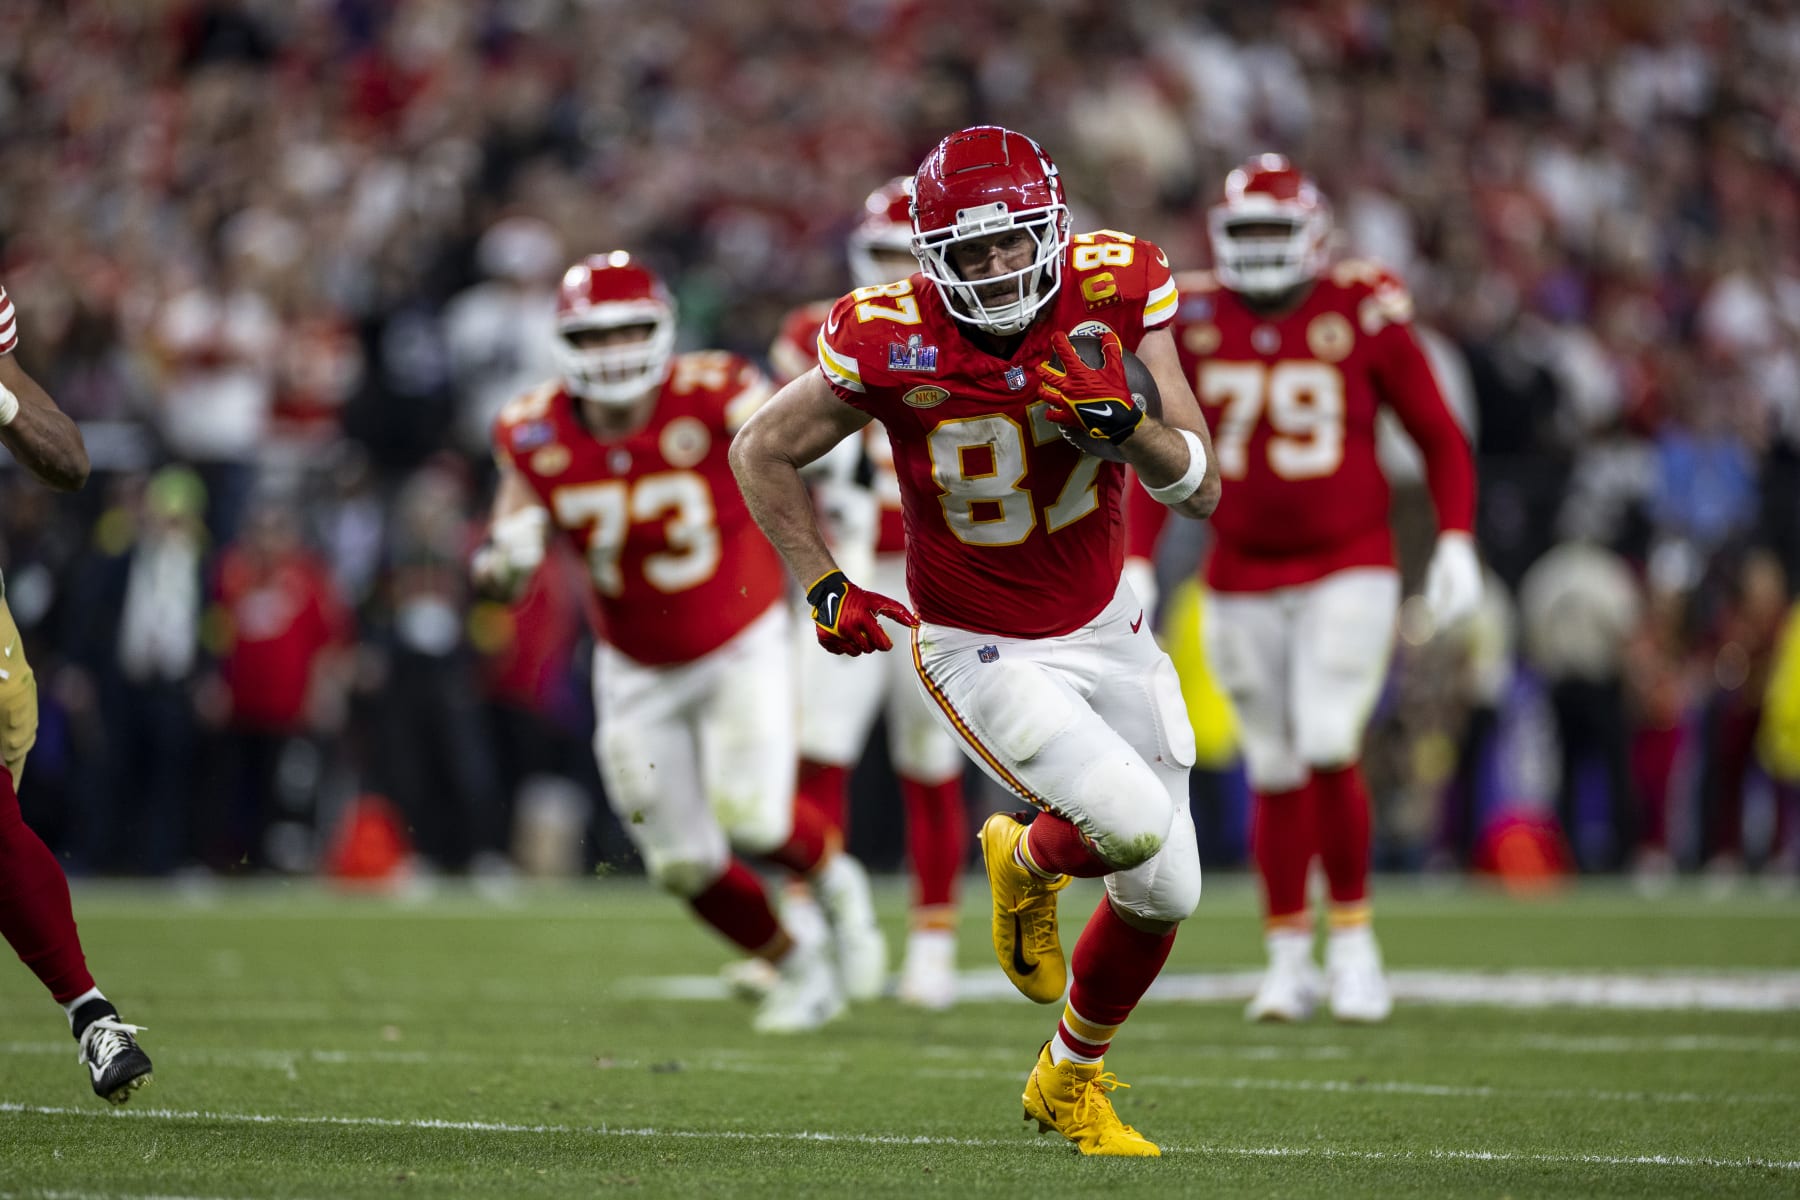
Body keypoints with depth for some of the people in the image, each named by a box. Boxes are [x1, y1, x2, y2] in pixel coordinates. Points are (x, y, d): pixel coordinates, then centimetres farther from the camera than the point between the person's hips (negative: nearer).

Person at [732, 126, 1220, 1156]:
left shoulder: (1114, 290, -16)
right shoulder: (893, 340, -23)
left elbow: (1202, 491, -14)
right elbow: (764, 452, -5)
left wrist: (1121, 418, -31)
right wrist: (825, 589, -10)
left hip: (1106, 628, 4)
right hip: (982, 652, -4)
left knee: (1164, 893, 9)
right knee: (1134, 825, -24)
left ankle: (1071, 1081, 36)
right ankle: (1028, 858, 13)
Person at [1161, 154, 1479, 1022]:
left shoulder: (1364, 314, -8)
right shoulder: (1196, 321, 1)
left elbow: (1438, 436, 0)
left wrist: (1456, 542, -9)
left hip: (1348, 569, -3)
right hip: (1243, 579, 3)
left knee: (1329, 754, -16)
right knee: (1274, 772, 6)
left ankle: (1353, 941, 0)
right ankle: (1287, 958, 18)